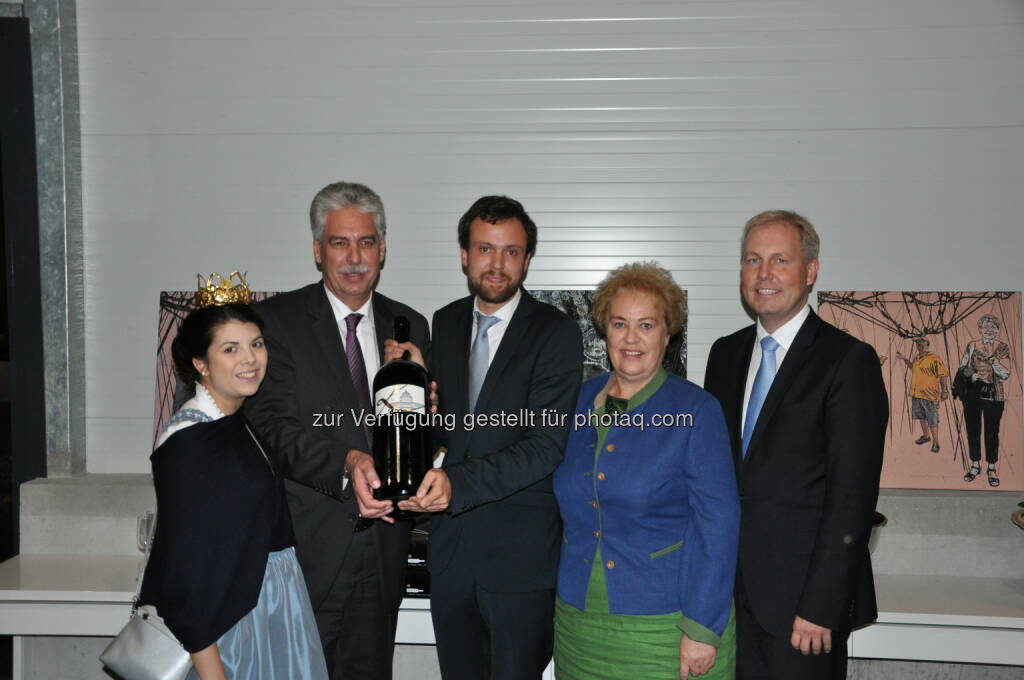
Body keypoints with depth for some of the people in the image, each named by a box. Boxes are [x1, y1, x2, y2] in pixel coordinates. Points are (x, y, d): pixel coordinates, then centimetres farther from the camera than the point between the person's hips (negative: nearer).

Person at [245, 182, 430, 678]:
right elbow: (271, 425, -14)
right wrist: (345, 464, -29)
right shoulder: (276, 320, -5)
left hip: (381, 556, 4)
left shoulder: (410, 328, 9)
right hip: (306, 551, -4)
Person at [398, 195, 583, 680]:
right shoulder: (445, 323, 8)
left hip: (520, 549, -5)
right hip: (450, 544, 5)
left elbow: (547, 444, -17)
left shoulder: (555, 332, -10)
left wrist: (458, 482, -27)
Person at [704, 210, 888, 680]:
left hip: (802, 594, -5)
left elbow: (852, 497, -14)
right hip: (731, 591, 5)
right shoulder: (725, 354, 10)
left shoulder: (848, 360, -9)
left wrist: (820, 608, -16)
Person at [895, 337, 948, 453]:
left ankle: (935, 442, 8)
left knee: (932, 420, -2)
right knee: (921, 416, 21)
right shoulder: (917, 358, 9)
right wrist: (904, 359, 21)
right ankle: (926, 436, 39)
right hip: (917, 393, 8)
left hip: (929, 394, -8)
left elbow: (942, 375, -13)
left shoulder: (934, 358, -14)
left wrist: (944, 390, -14)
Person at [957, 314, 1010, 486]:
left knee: (992, 433, 1)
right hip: (972, 394, 2)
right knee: (972, 431, 9)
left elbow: (1005, 374, -7)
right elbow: (962, 368, 6)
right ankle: (975, 465, 23)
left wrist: (993, 360, -21)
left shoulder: (1003, 348, -1)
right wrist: (972, 375, -13)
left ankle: (991, 468, 12)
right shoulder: (971, 346, 4)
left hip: (993, 396, -2)